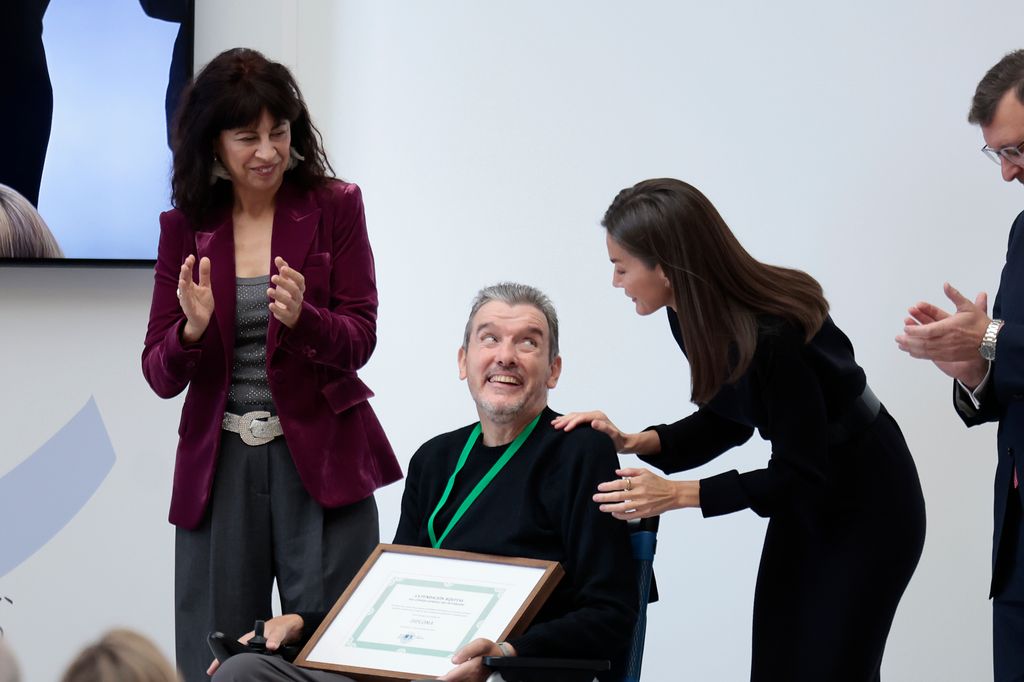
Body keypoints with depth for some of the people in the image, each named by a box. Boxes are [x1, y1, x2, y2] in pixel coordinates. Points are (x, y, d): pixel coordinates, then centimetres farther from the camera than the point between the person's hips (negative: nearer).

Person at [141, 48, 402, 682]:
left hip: (318, 457, -2)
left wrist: (302, 318, -24)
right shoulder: (185, 226, 5)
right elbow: (161, 376, 3)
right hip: (220, 463, 2)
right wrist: (193, 327, -18)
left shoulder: (335, 206, 0)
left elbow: (359, 339, -4)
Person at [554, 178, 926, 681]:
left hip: (869, 505, -8)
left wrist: (678, 494, -26)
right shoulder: (692, 319, -7)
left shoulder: (774, 335, -31)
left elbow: (800, 475, -24)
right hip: (808, 502, 8)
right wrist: (634, 443, -7)